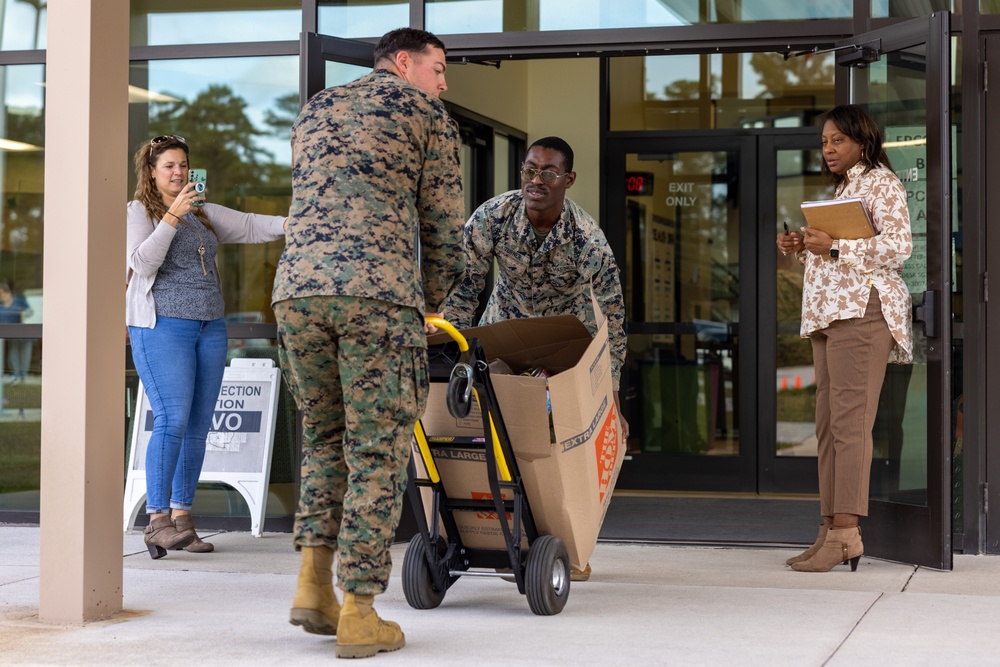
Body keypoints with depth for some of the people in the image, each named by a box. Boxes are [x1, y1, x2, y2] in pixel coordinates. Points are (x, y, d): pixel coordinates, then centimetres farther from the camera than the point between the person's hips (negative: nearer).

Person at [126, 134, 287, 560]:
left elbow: (248, 227, 13)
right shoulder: (138, 212, 2)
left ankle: (182, 517, 9)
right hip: (163, 326, -6)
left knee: (198, 426, 4)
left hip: (210, 327, 7)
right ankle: (157, 520, -16)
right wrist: (172, 216, -18)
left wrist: (287, 225, -4)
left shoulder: (204, 213, 20)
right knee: (172, 420, -17)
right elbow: (142, 262, -12)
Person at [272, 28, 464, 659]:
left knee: (325, 436, 20)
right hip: (379, 294, -5)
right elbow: (444, 229, 9)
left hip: (298, 288, 5)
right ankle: (358, 614, 1)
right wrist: (429, 301, 27)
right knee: (377, 452, 2)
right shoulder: (429, 116, 11)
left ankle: (314, 582, 10)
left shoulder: (314, 111, 27)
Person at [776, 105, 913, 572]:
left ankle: (846, 532, -19)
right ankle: (831, 530, 5)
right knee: (829, 425, 4)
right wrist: (803, 248, 12)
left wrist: (834, 247, -18)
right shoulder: (842, 189, 27)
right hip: (830, 313, 10)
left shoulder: (881, 182, -1)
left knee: (849, 421, -15)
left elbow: (898, 246, -15)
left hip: (862, 310, -10)